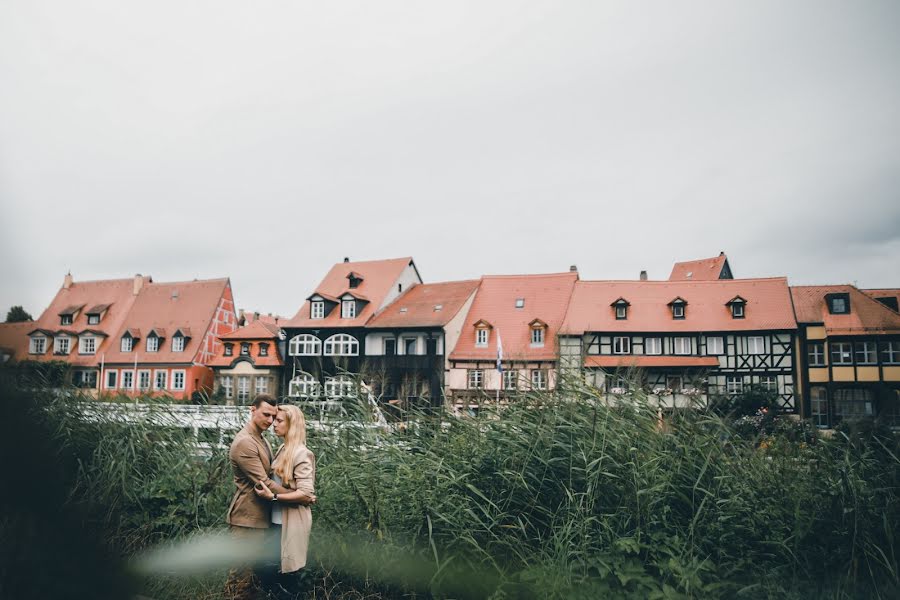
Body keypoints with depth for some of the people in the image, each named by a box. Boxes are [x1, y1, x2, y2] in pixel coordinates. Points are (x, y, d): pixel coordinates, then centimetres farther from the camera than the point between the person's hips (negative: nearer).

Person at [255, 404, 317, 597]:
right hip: (278, 518, 8)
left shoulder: (301, 454, -16)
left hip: (293, 520, -8)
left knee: (291, 570, 4)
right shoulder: (283, 449, 7)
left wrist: (273, 496, -21)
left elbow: (305, 494, -22)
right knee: (279, 568, 18)